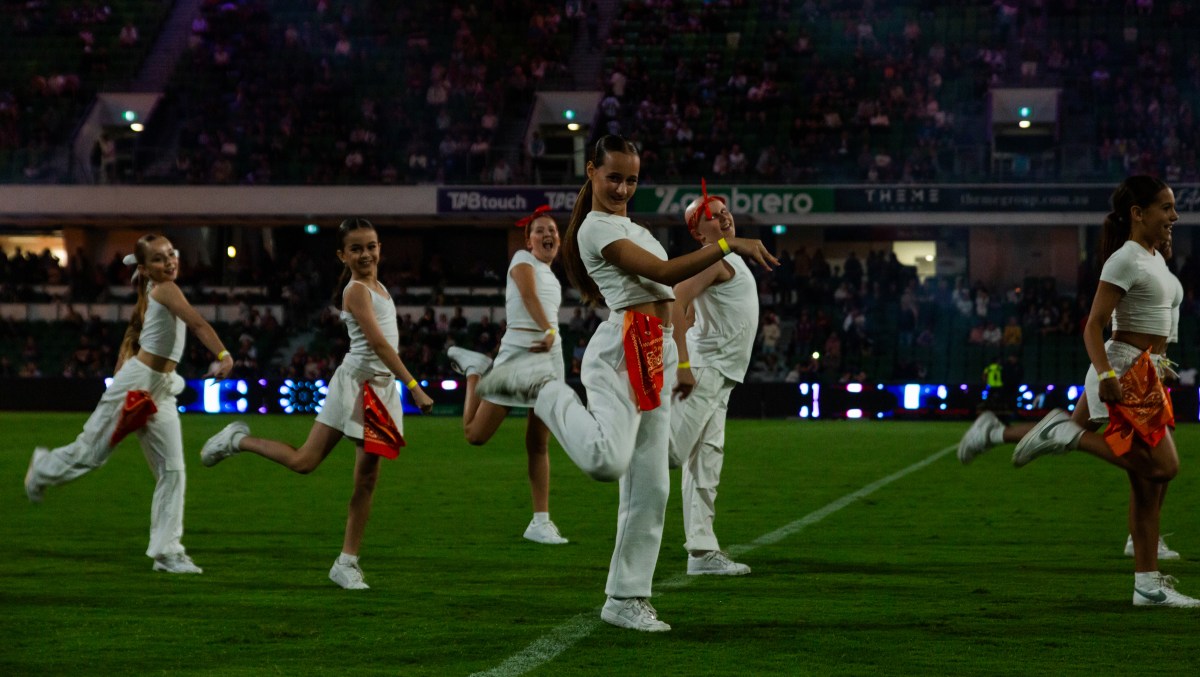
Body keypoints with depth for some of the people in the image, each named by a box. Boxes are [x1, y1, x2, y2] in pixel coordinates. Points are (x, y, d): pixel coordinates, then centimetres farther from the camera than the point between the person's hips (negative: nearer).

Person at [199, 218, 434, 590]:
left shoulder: (376, 287, 15)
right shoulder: (357, 290, -11)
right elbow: (378, 342, -20)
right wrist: (414, 386, -24)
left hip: (381, 388, 8)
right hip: (357, 381, -8)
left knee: (367, 478, 5)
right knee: (304, 461, -7)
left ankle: (347, 561, 7)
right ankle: (238, 439, 15)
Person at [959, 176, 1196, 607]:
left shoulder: (1156, 260, 17)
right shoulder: (1125, 261, -12)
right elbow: (1093, 325, -19)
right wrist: (1105, 373, -32)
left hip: (1148, 375, 9)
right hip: (1126, 373, -9)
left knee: (1148, 482, 6)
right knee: (1162, 467, -15)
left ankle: (1148, 586, 8)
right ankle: (1065, 434, -8)